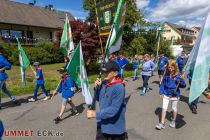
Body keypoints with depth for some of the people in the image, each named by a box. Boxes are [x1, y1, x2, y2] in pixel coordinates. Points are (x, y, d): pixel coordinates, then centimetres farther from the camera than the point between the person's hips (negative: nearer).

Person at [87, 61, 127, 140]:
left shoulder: (119, 88, -26)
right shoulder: (104, 83, -3)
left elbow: (113, 109, -29)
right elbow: (99, 98, 9)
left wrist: (96, 114, -25)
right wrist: (97, 87, -8)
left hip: (115, 126, -6)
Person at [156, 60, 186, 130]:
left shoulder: (178, 75, -12)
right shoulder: (166, 75, -5)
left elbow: (183, 85, -12)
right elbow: (163, 84, 2)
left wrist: (182, 80, -31)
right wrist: (161, 92, -1)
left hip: (175, 94, -1)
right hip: (166, 94, 2)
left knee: (174, 108, 17)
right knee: (164, 108, 2)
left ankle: (173, 121, 39)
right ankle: (162, 123, 13)